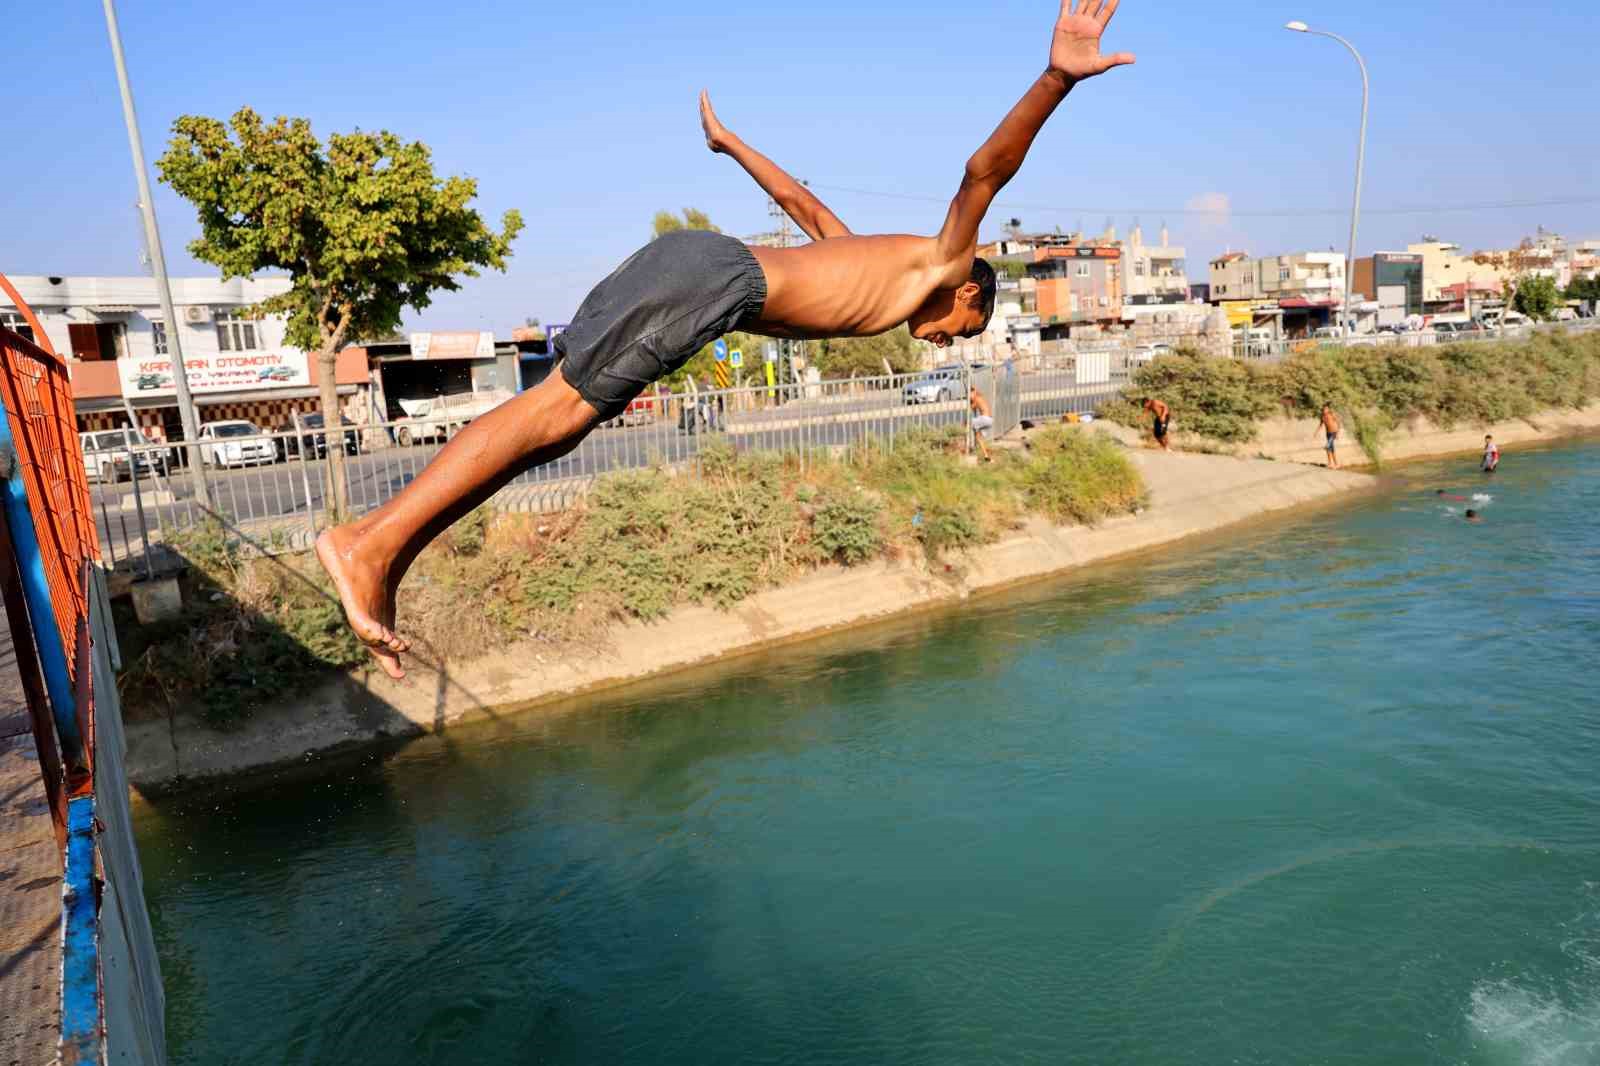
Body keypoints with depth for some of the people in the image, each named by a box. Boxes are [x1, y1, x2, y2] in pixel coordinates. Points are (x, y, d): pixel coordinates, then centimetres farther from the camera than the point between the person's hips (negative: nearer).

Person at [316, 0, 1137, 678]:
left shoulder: (871, 259, 34)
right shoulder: (942, 262, 14)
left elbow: (797, 198, 43)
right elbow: (986, 169, -1)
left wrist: (728, 142, 53)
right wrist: (1057, 79, -13)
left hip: (692, 257, 8)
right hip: (718, 274, -8)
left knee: (558, 421, 2)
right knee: (556, 410, -16)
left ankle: (385, 548, 1)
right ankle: (371, 541, -19)